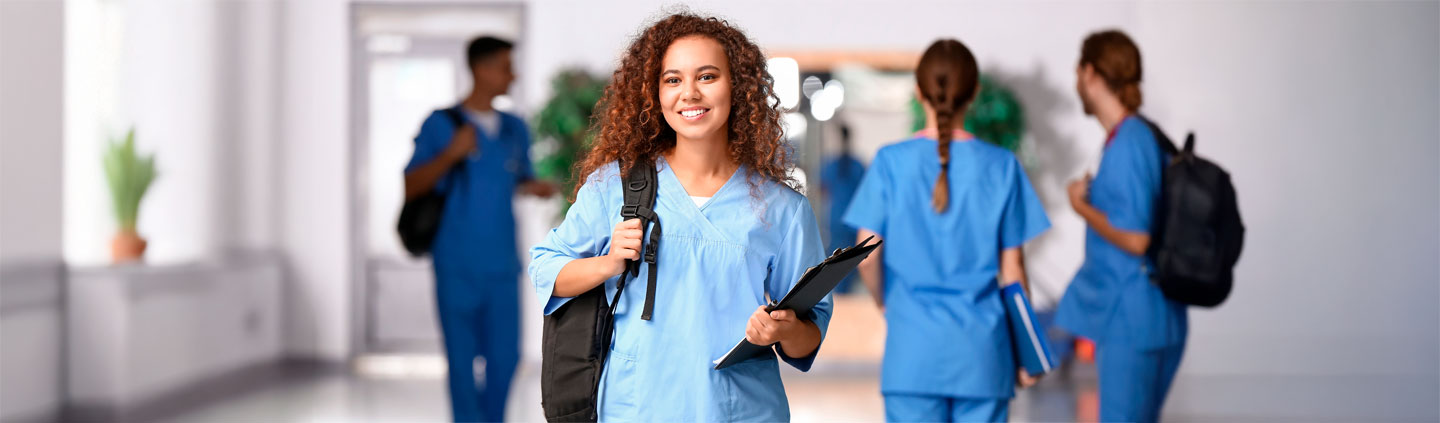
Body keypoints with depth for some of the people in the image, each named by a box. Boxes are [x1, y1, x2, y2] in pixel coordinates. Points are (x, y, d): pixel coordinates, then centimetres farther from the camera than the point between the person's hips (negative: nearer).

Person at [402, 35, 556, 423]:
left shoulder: (514, 129, 12)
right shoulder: (440, 124, -2)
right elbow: (410, 188, -4)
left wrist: (535, 188, 0)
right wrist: (450, 154, -18)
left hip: (503, 264, 4)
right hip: (458, 265, -4)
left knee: (505, 355, 6)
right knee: (463, 358, 1)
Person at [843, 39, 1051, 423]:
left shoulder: (891, 162, -3)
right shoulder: (1001, 167, -2)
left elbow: (867, 257, -7)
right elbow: (1011, 269, 1)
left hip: (913, 348, 0)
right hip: (981, 348, 1)